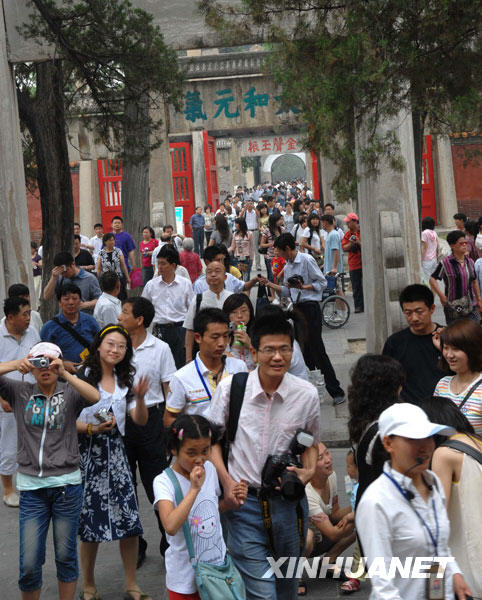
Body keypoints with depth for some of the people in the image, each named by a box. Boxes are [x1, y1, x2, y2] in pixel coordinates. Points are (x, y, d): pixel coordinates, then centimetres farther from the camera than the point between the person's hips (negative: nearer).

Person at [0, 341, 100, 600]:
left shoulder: (69, 393, 2)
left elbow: (95, 397, -19)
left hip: (66, 484, 0)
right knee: (29, 563, 1)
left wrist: (64, 373, -25)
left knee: (66, 556, 10)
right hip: (31, 487, 1)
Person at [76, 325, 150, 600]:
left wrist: (140, 398, -9)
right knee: (91, 524, 1)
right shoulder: (82, 377, -7)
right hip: (88, 453, -4)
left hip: (116, 451, 4)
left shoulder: (126, 380, 12)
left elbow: (140, 421, 9)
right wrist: (93, 428, -21)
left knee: (130, 523, 0)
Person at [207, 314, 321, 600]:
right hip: (243, 499, -2)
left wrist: (309, 471, -7)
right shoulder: (230, 387, -8)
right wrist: (226, 480, -7)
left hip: (287, 500, 2)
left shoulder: (307, 394, -4)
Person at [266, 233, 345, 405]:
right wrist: (270, 284, 16)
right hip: (297, 308, 8)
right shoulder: (287, 267, 15)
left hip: (310, 308, -8)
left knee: (317, 350, -11)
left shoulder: (307, 260, -8)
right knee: (304, 351, 10)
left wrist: (303, 287, -19)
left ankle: (336, 392, -8)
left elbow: (322, 282, -9)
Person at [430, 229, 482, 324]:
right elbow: (432, 279, -8)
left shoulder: (470, 262, 7)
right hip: (453, 309, -4)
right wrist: (441, 295, -17)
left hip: (471, 308, 5)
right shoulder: (445, 263, -11)